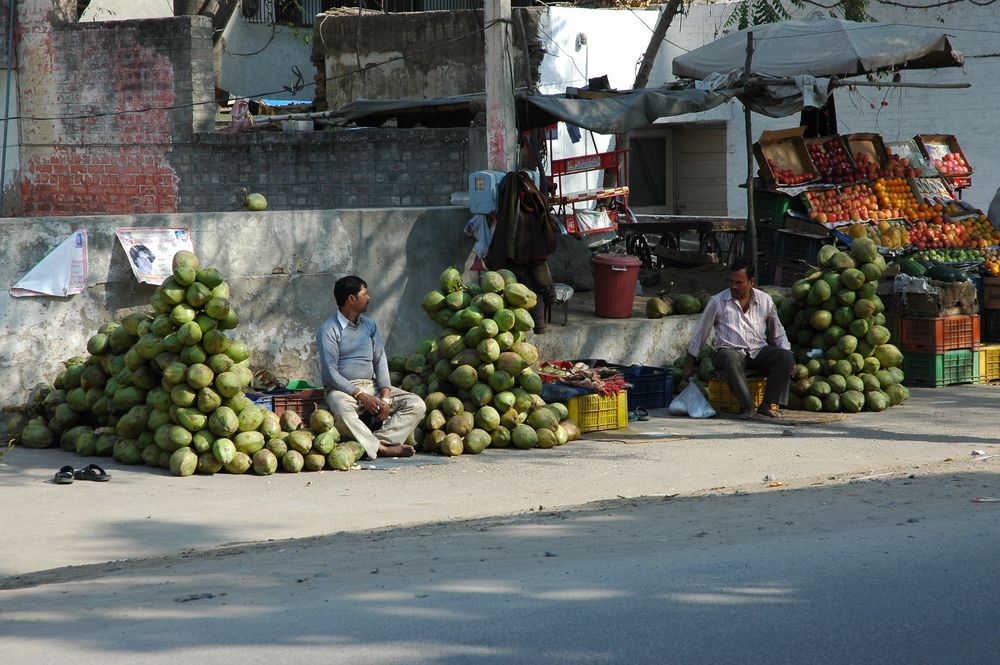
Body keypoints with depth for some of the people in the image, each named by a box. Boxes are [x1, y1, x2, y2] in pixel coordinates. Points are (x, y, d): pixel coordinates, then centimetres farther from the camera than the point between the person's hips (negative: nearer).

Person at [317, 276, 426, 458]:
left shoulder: (370, 325, 15)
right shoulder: (329, 330, -4)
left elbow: (380, 361, 8)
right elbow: (331, 373, -12)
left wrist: (385, 396, -9)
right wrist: (362, 397, -20)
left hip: (372, 386, 6)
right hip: (342, 389, -6)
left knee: (417, 404, -15)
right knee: (342, 411, -42)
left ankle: (376, 442, -32)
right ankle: (383, 448, -38)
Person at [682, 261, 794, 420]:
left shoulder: (765, 301, 8)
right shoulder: (718, 301, 1)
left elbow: (778, 332, 18)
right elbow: (701, 332, 7)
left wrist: (786, 354, 3)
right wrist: (690, 363, 7)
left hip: (758, 352, 3)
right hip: (729, 351, -3)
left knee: (785, 357, -25)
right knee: (731, 359, -39)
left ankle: (766, 405, -24)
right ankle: (748, 406, -37)